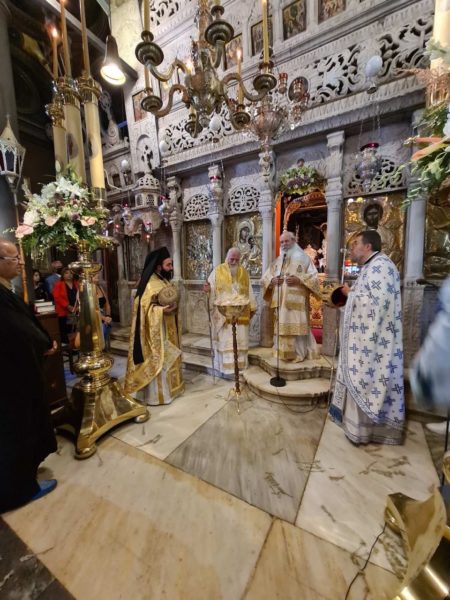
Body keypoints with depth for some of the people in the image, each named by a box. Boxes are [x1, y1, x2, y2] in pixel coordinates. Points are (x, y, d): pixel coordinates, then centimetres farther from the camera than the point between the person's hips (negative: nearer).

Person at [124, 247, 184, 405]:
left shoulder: (165, 280, 9)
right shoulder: (150, 284, -20)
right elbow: (143, 308, -21)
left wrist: (174, 307, -1)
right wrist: (162, 310, -29)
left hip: (167, 327, 10)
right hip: (155, 328, -10)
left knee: (168, 357, 19)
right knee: (157, 359, 2)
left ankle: (169, 387, 35)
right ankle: (156, 394, 17)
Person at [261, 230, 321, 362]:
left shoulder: (303, 258, 3)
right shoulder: (278, 260, 16)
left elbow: (313, 277, -4)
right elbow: (265, 277, 13)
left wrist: (298, 280, -18)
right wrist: (272, 280, -8)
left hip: (297, 302, -4)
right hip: (281, 302, 5)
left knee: (297, 326, -5)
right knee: (282, 327, 7)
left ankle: (299, 353, 7)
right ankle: (284, 352, 18)